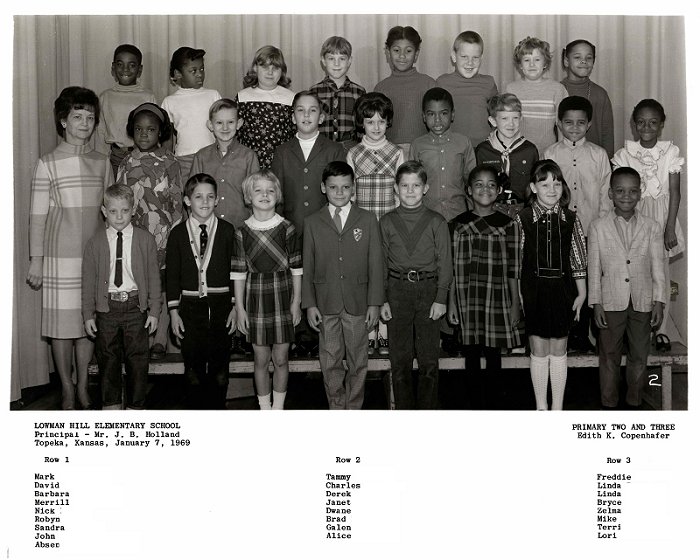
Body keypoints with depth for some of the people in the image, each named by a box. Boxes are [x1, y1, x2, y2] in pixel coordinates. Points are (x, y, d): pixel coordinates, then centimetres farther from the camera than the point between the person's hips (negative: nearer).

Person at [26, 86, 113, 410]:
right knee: (62, 324, 1)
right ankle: (67, 390, 14)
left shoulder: (102, 162, 9)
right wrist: (36, 261, -4)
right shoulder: (48, 164, -1)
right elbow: (37, 215, -1)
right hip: (60, 258, -3)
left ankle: (83, 387, 20)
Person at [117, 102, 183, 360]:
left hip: (163, 235, -2)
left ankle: (160, 340, 11)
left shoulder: (169, 162, 0)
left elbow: (177, 202, -1)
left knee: (162, 288, 1)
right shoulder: (127, 163, 9)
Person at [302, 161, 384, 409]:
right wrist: (310, 304, -1)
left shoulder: (368, 220, 3)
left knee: (358, 361, 8)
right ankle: (336, 409, 21)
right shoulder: (312, 223, 4)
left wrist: (375, 303, -3)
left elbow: (376, 264, 1)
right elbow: (307, 267, 5)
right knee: (330, 362, 7)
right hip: (326, 303, 0)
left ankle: (354, 409, 22)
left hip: (358, 303, 0)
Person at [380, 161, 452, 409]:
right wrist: (382, 300, 2)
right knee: (399, 358, 5)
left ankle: (428, 409, 14)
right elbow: (381, 263, 8)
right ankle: (403, 408, 17)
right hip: (397, 290, 1)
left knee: (429, 358, 2)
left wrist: (441, 298, -4)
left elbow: (444, 263, 3)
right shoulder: (386, 222, 6)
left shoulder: (436, 222, 2)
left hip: (428, 289, -1)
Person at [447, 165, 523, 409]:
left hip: (497, 297, -1)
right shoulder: (459, 224, 4)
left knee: (493, 355, 6)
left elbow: (513, 269, 2)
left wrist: (515, 303, 1)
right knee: (471, 355, 5)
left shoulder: (507, 224, 1)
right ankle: (477, 404, 17)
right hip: (467, 299, 1)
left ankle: (492, 405, 17)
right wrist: (451, 302, 3)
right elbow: (454, 268, 6)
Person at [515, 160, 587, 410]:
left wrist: (581, 295, 5)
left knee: (559, 350, 8)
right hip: (533, 289, -1)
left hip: (562, 290, 1)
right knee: (538, 350, 6)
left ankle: (558, 407, 18)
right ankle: (541, 406, 18)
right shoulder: (522, 218, -3)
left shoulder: (570, 219, 2)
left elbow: (578, 260, 6)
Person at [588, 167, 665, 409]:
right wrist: (596, 303, -4)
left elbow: (658, 267, 2)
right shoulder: (598, 227, -2)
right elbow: (594, 269, -1)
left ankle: (634, 402, 28)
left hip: (642, 302, 1)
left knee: (640, 355, 12)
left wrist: (659, 301, -2)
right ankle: (609, 404, 22)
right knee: (609, 356, 9)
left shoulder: (652, 227, 0)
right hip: (612, 301, -1)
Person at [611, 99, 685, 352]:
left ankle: (661, 329, 13)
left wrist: (670, 228, -7)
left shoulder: (670, 151, -3)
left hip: (661, 215, 0)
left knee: (661, 274, 3)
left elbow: (675, 193, -2)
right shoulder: (626, 152, -1)